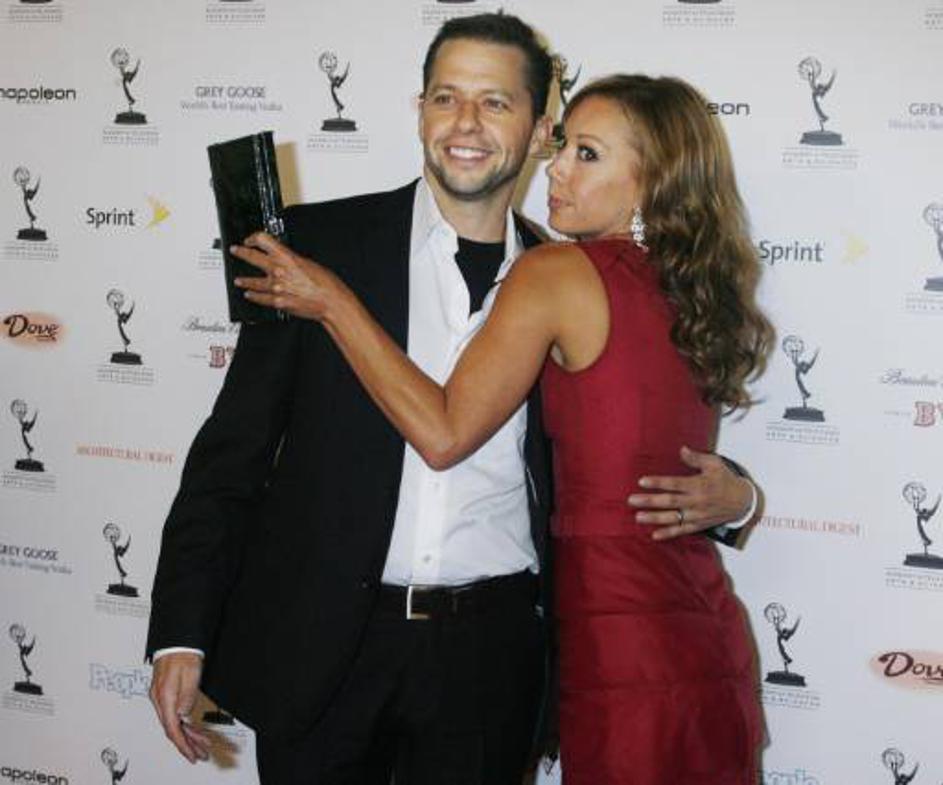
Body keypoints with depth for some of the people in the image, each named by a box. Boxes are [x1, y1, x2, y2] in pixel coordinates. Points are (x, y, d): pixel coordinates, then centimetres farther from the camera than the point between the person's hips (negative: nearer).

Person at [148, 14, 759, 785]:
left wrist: (727, 491, -5)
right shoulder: (320, 241, -1)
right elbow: (234, 447, -1)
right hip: (316, 642, -1)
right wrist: (182, 632, -6)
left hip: (489, 654, 1)